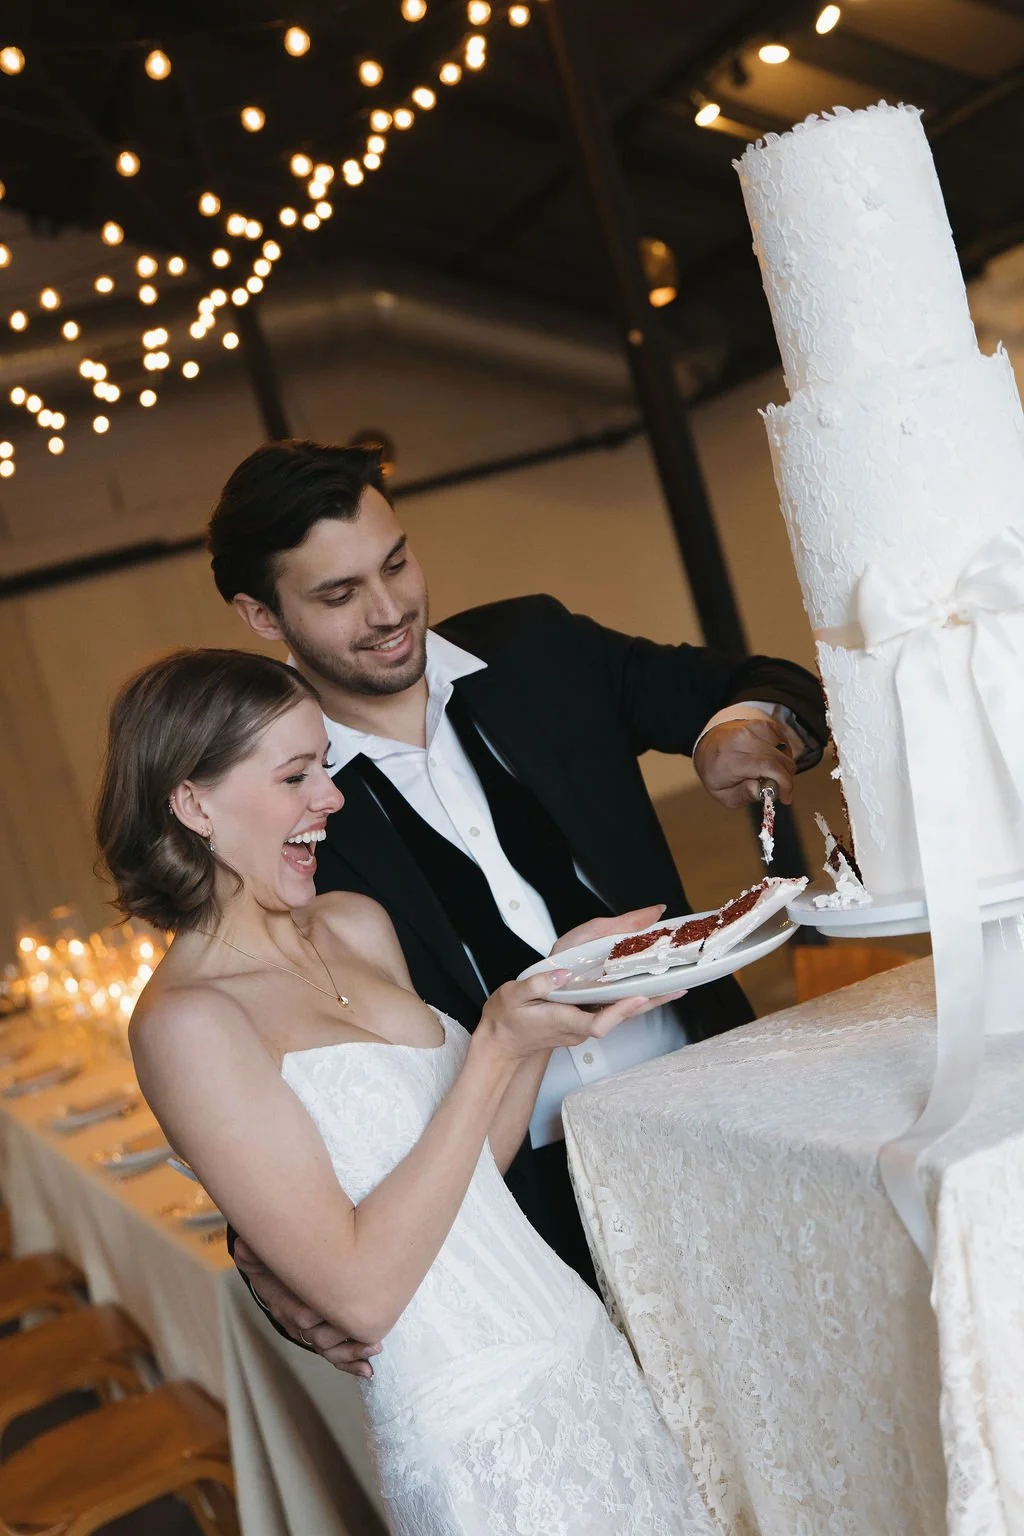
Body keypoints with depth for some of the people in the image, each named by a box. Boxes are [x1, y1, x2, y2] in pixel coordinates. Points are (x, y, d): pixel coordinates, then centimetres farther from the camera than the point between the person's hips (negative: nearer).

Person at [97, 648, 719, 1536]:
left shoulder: (357, 926, 6)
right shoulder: (186, 1021, -17)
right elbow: (362, 1291, -20)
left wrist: (551, 990, 0)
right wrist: (494, 1051, -20)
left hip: (584, 1352, 7)